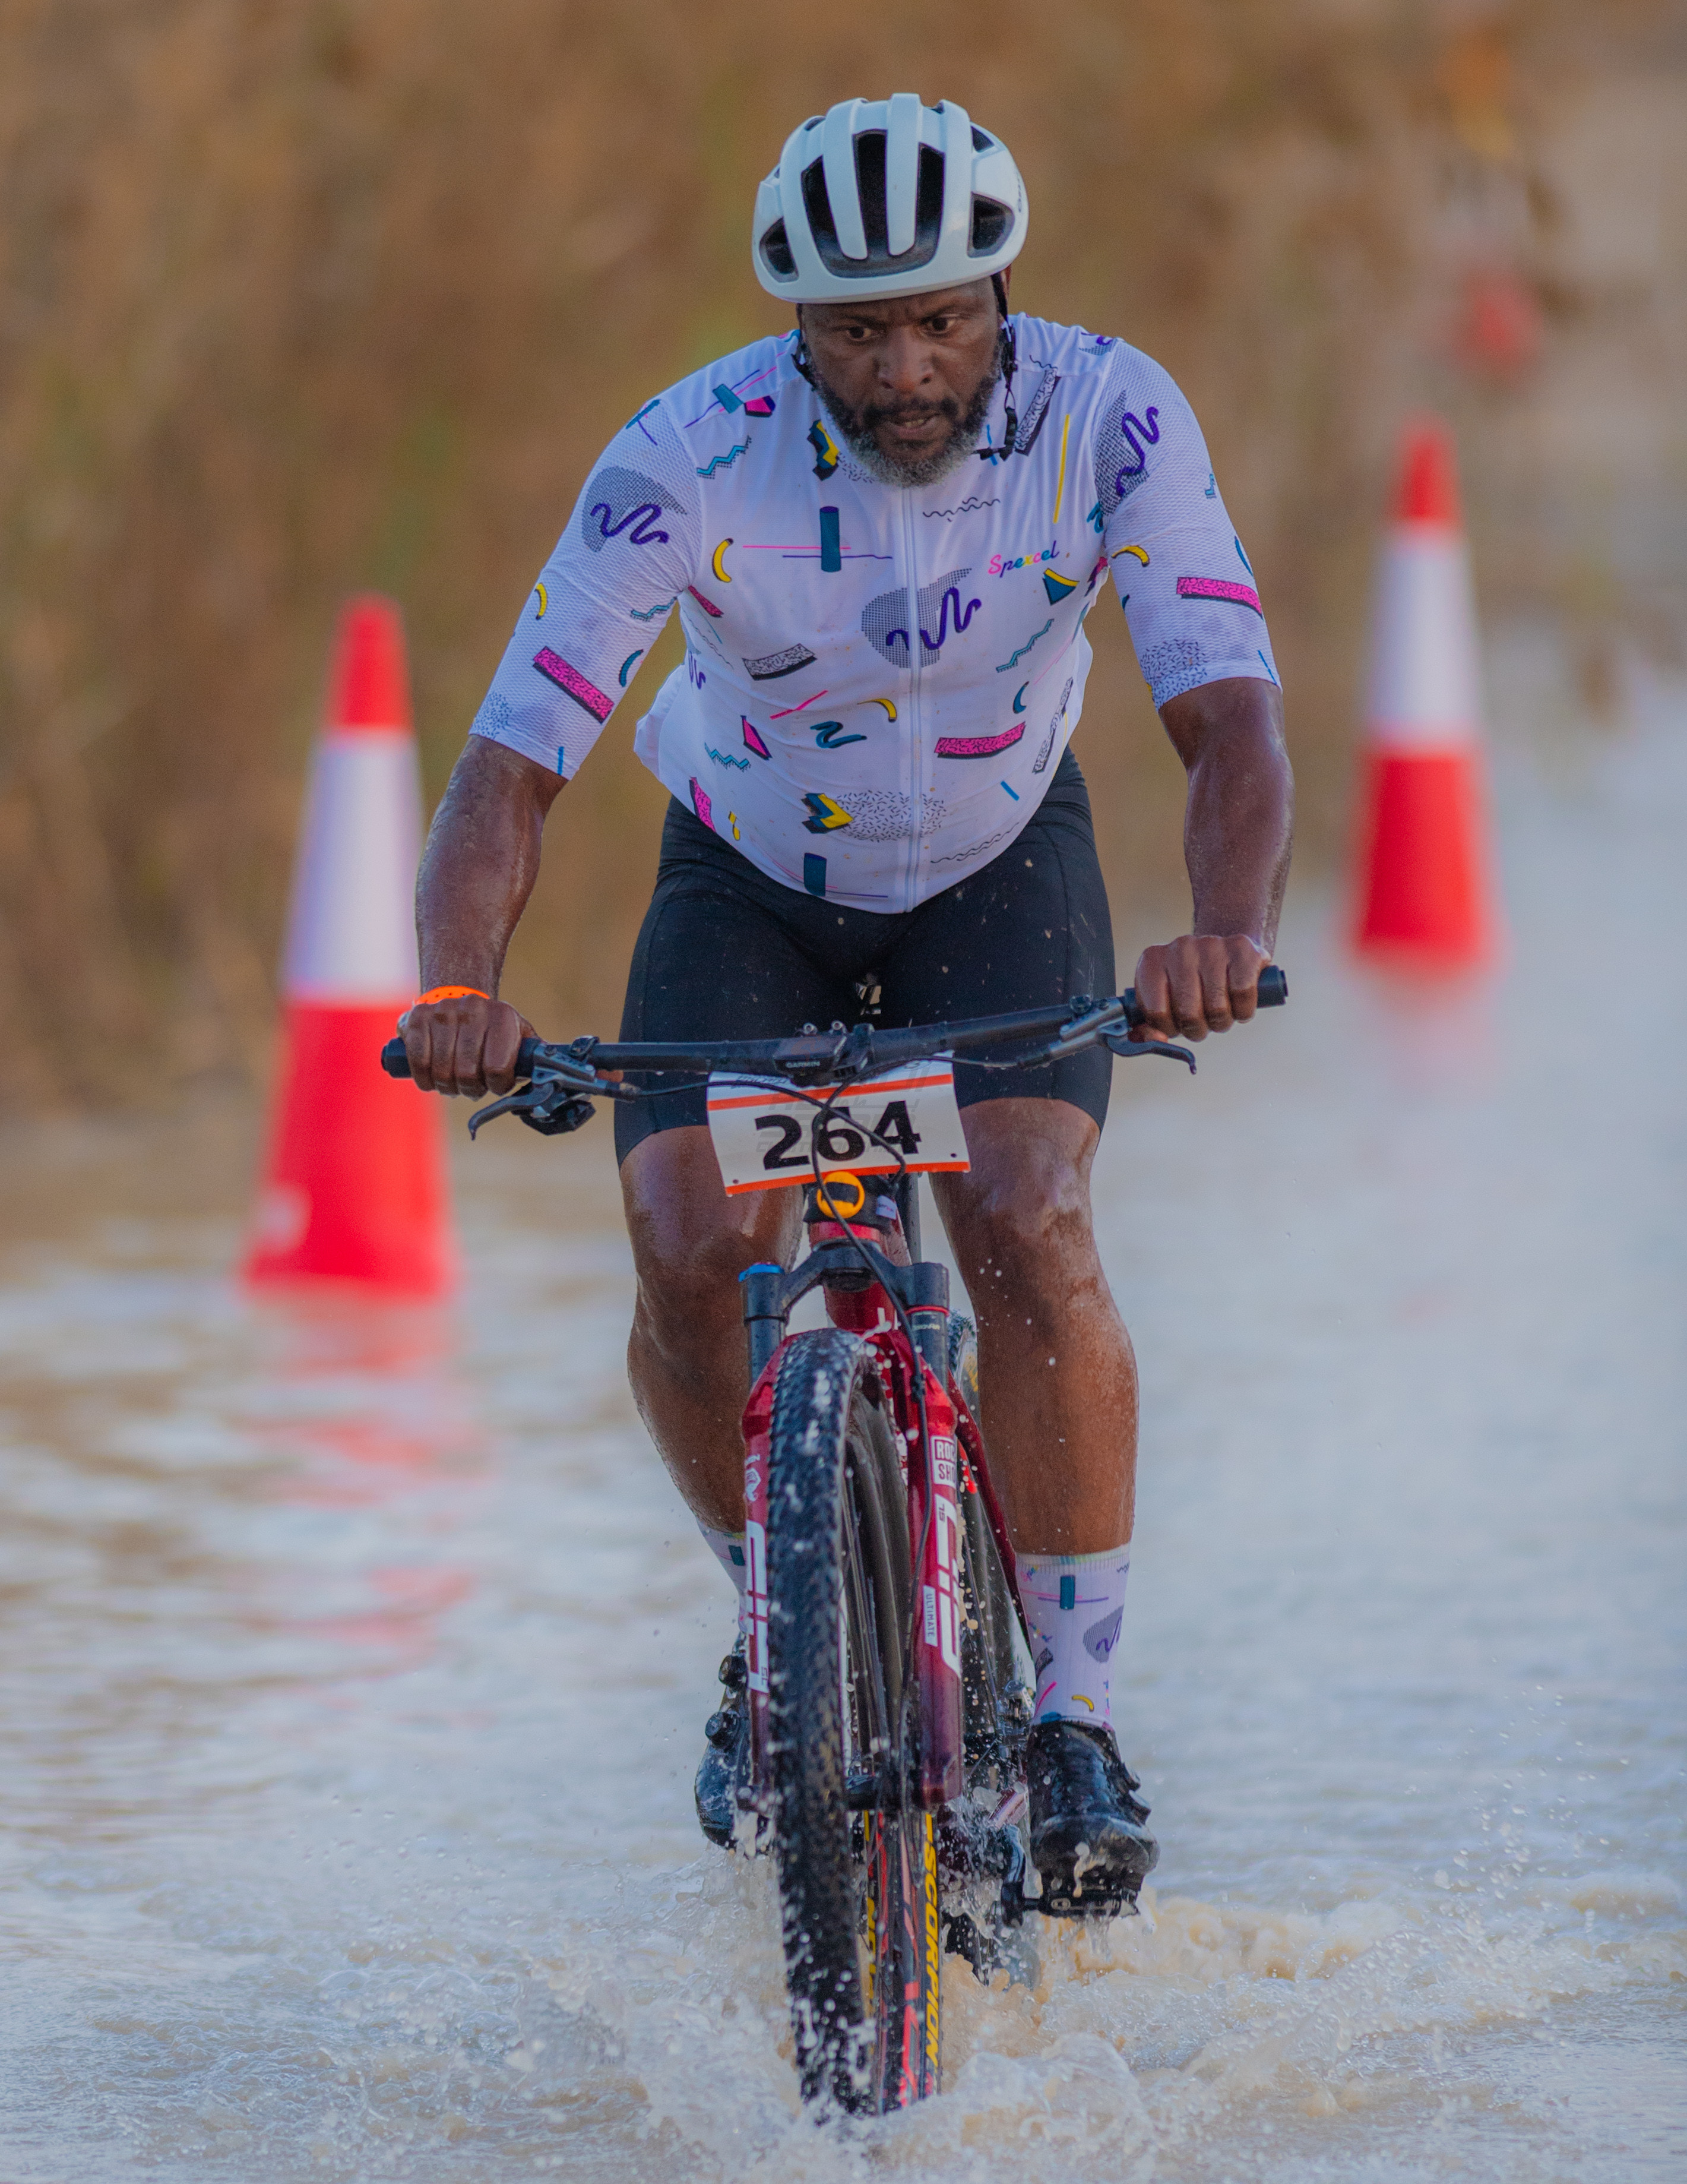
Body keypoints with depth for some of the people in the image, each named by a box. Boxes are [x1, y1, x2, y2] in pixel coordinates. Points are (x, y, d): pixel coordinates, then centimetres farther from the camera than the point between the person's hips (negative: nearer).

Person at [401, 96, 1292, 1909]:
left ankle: (1075, 1713, -12)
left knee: (1026, 1227, -24)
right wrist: (456, 989, -52)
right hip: (753, 874, 0)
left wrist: (1225, 938, -55)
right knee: (693, 1252, -20)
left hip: (999, 861, 0)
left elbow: (1231, 720, -34)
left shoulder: (1110, 419, -28)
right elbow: (511, 763, -32)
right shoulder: (691, 460, -30)